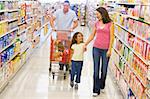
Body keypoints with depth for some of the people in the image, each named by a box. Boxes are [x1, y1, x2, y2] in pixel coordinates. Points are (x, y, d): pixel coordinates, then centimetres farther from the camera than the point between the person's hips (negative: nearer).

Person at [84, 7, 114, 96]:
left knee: (104, 69, 8)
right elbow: (92, 35, 16)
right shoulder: (97, 23, 8)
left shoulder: (110, 24, -5)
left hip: (106, 49, -3)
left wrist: (109, 49, -11)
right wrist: (85, 44, 18)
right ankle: (96, 90, 10)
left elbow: (111, 37, -7)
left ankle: (101, 85, 31)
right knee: (96, 69, 3)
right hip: (96, 48, 3)